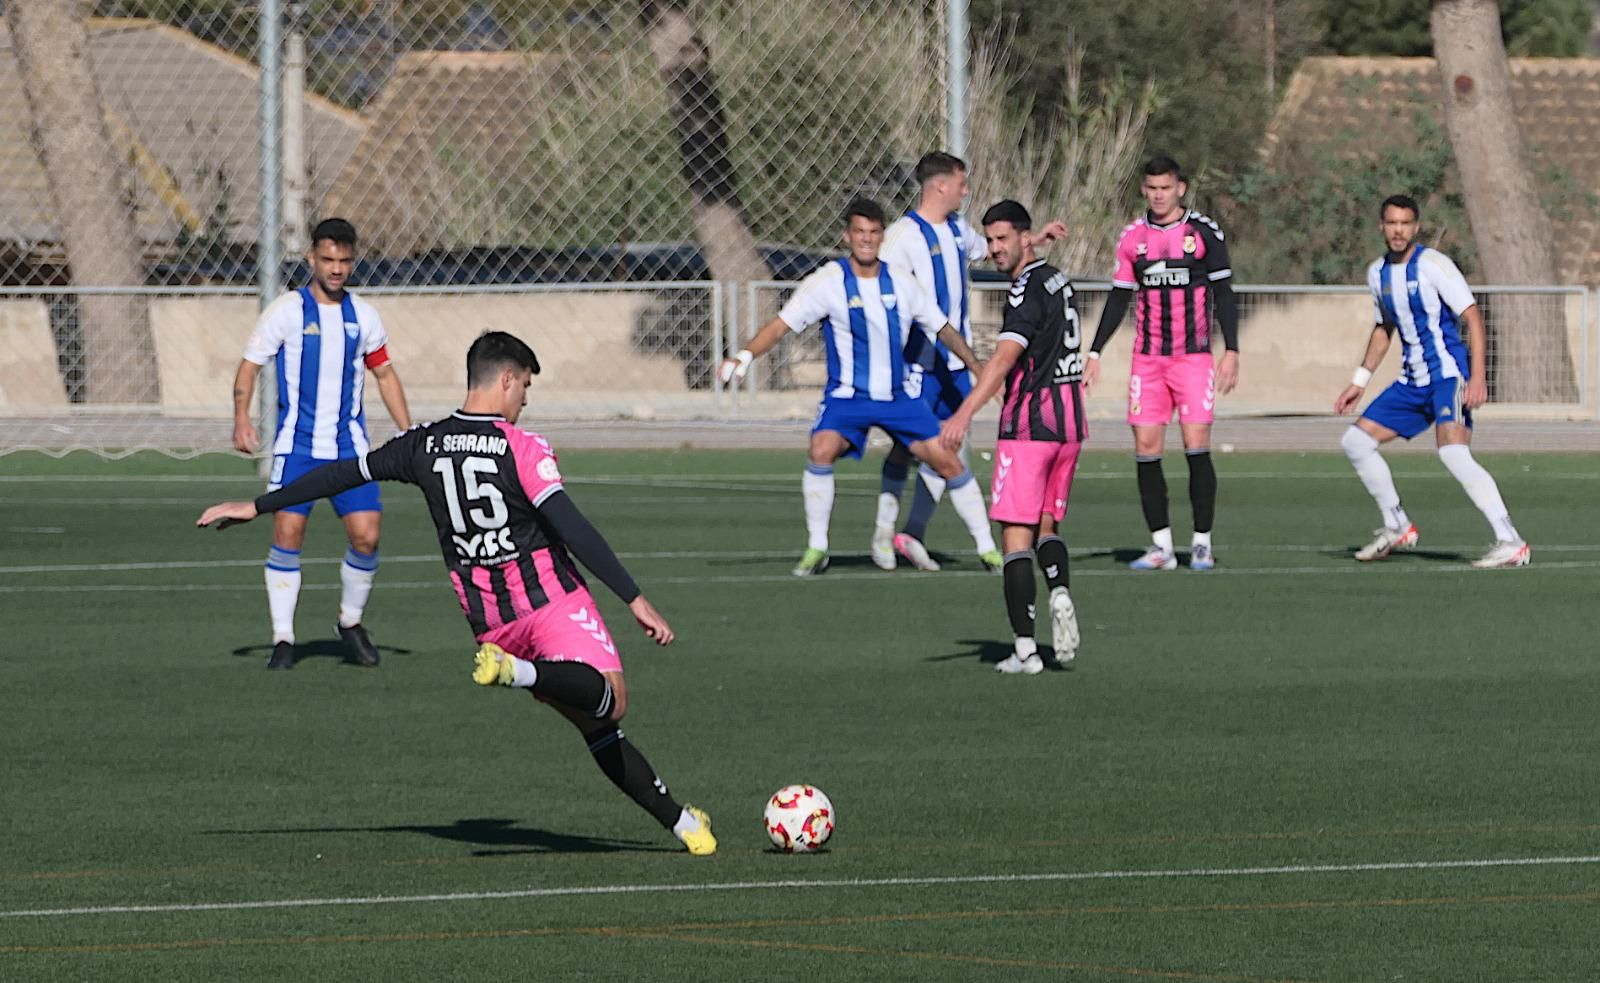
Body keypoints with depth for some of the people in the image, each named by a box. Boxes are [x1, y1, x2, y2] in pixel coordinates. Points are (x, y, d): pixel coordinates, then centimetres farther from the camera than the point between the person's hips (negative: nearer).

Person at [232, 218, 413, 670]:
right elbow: (250, 364, 0)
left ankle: (351, 622, 17)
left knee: (366, 534, -7)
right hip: (296, 444, -3)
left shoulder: (363, 316, 8)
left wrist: (408, 435, 13)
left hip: (349, 445, 3)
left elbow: (384, 373, 19)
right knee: (287, 531, -12)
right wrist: (242, 417, -14)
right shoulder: (286, 311, -2)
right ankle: (283, 638, -3)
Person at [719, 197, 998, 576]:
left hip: (898, 396, 3)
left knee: (947, 461, -3)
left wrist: (979, 368, 14)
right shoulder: (828, 282, -10)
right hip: (847, 396, -3)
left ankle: (987, 548, 13)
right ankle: (816, 549, -13)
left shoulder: (900, 282, 0)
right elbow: (782, 324, -17)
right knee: (822, 449, -28)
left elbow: (942, 328, 13)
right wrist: (746, 355, -33)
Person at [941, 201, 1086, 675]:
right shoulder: (1058, 281, 13)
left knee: (1016, 533, -4)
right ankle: (1060, 591, -12)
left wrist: (965, 413, -37)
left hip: (1028, 424, -9)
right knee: (1046, 524, 17)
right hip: (1069, 422, 9)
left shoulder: (1028, 290, -15)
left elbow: (1005, 356, -28)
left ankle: (1024, 648, -8)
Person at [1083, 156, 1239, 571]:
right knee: (1146, 448, -3)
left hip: (1194, 357, -3)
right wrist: (1094, 354, 9)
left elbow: (1223, 294, 1)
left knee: (1196, 446, -10)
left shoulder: (1205, 232, -1)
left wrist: (1231, 351, -6)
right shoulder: (1133, 237, 8)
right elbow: (1118, 299, 13)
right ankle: (1161, 546, 3)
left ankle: (1202, 544, -1)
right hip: (1147, 360, 3)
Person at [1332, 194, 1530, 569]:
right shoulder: (1378, 273, 10)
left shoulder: (1433, 264, -12)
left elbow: (1473, 317, -15)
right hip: (1412, 381, 8)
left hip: (1448, 376, -8)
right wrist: (1359, 381, 22)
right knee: (1355, 441, 8)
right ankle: (1397, 527, 21)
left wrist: (1478, 378, -23)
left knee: (1454, 453, -27)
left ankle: (1511, 543, -27)